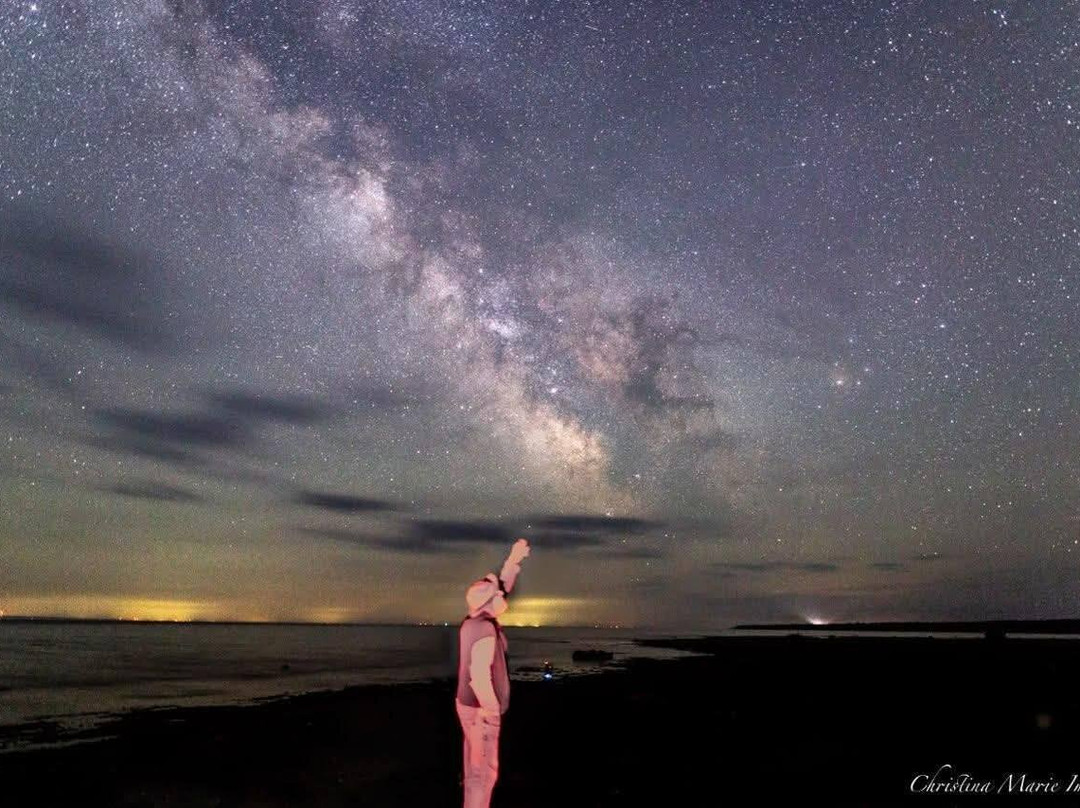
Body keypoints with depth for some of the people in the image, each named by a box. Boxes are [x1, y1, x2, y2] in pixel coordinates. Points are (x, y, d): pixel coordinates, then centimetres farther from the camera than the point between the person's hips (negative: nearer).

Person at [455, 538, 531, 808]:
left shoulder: (474, 621, 2)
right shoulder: (485, 631, -26)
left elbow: (501, 587, 12)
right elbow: (479, 675, -33)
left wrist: (514, 560, 8)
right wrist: (492, 710, -23)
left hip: (469, 704, 9)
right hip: (480, 710, -9)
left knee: (475, 765, 19)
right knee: (484, 769, 1)